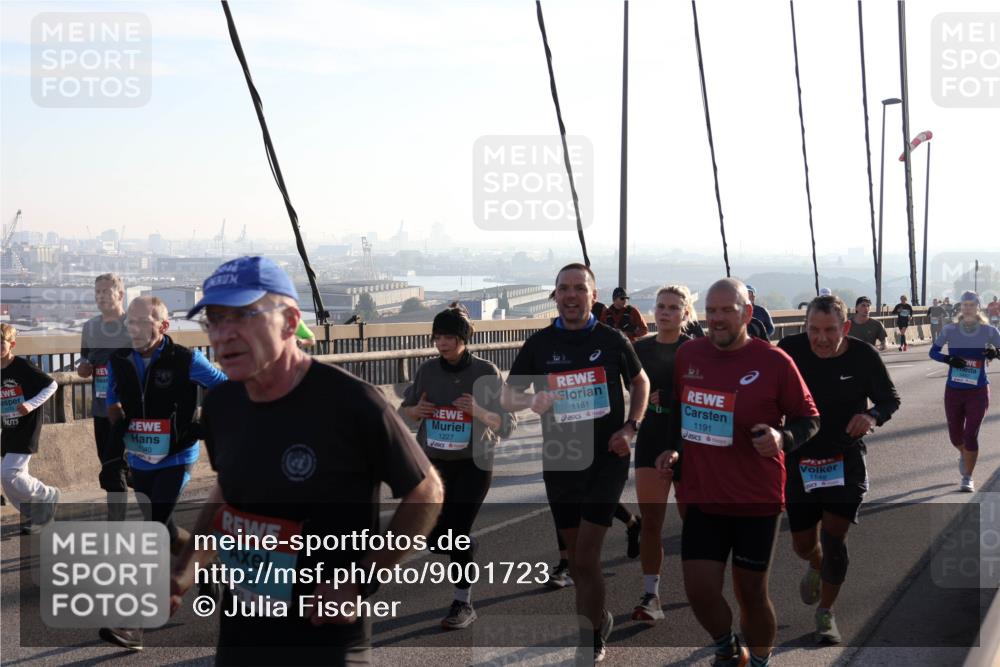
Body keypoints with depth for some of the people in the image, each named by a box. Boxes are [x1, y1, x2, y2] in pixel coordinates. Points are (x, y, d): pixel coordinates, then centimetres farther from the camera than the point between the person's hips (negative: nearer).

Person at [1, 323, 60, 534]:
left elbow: (52, 385, -10)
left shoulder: (24, 367, -13)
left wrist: (31, 404, -20)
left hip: (26, 429, -7)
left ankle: (48, 496, 7)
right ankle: (35, 515, 23)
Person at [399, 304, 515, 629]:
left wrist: (479, 412, -27)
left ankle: (463, 604, 6)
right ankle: (467, 553, 40)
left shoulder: (486, 372, -10)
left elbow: (507, 423, -8)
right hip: (434, 461, 4)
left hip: (473, 462, -4)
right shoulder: (427, 371, 0)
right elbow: (403, 410, 11)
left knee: (457, 530, -9)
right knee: (434, 534, 5)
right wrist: (417, 411, -12)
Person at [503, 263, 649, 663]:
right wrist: (531, 401, -17)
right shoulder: (538, 344, 1)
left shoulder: (612, 340, -1)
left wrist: (631, 427, -3)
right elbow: (508, 397, 6)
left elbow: (640, 382, 13)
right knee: (575, 555, 13)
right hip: (559, 461, 3)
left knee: (585, 556, -9)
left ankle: (591, 640, 7)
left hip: (606, 459, -3)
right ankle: (598, 619, 36)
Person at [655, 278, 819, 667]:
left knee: (751, 592, 8)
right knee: (699, 591, -1)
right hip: (701, 497, 3)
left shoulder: (774, 362, -10)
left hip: (757, 501, -3)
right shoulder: (687, 355, 2)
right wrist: (673, 450, 6)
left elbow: (809, 419, -2)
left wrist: (782, 438, -22)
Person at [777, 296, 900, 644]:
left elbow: (890, 399, 1)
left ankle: (826, 613, 12)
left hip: (846, 460, -1)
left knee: (833, 537, -9)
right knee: (803, 543, 10)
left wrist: (873, 416, -21)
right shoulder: (790, 351, -13)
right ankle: (816, 566, 49)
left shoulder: (864, 356, -13)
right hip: (800, 459, 1)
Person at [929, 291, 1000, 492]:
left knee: (971, 435, -7)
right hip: (953, 391, 2)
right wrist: (949, 359, -18)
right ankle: (964, 455, 47)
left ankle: (968, 478, 8)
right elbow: (933, 351, 1)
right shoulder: (950, 330, -3)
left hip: (978, 392, -2)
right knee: (955, 436, 11)